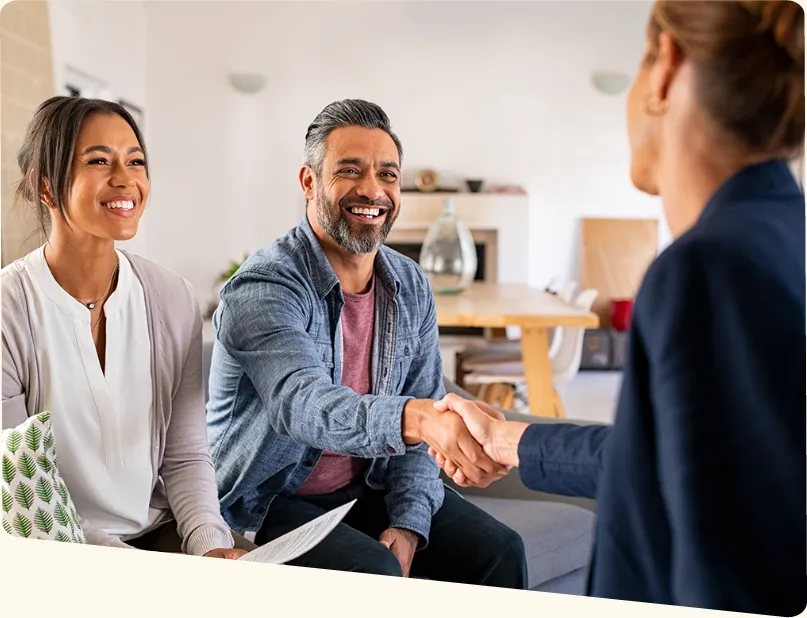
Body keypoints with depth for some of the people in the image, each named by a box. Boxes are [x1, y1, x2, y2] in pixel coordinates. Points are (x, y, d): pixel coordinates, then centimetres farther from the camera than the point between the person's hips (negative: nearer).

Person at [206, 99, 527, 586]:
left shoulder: (412, 287, 1)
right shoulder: (263, 287, -20)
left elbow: (425, 413, 3)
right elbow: (301, 403, -37)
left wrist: (409, 522, -11)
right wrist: (417, 418, -55)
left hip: (371, 487, 6)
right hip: (271, 503, -5)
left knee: (498, 551, -10)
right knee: (375, 576, -29)